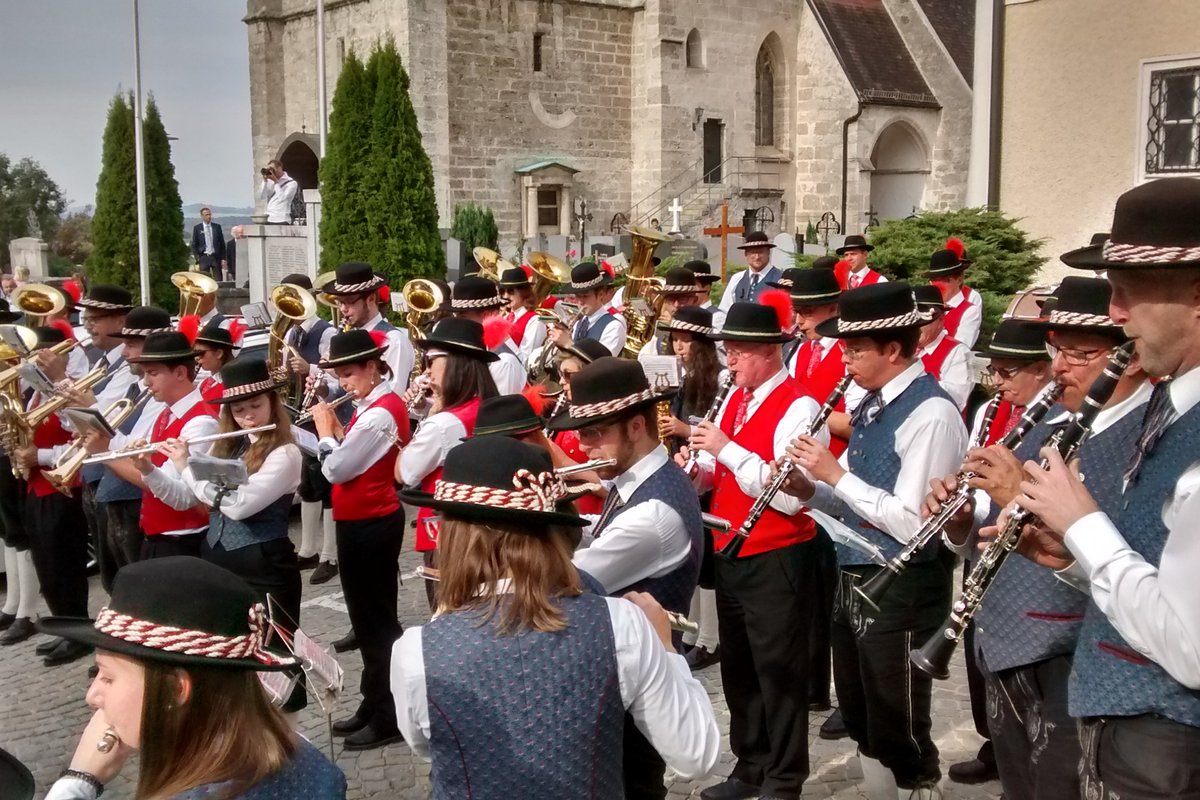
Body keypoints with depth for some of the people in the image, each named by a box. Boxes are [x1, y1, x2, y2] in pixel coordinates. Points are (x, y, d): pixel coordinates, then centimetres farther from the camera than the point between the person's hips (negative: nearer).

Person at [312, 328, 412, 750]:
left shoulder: (377, 414, -22)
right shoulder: (384, 404, 9)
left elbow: (335, 469, -19)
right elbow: (353, 459, 13)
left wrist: (324, 428, -6)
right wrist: (339, 431, 0)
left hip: (366, 526, -10)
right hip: (373, 522, 10)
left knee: (374, 621, -2)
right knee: (374, 616, 16)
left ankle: (389, 716, 7)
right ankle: (375, 703, 27)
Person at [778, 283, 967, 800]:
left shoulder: (931, 413, -19)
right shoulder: (872, 404, 9)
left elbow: (912, 524, -24)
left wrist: (836, 474, -20)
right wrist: (809, 489, -4)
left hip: (901, 591, -9)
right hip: (853, 581, 9)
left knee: (898, 736, 4)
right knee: (862, 725, 21)